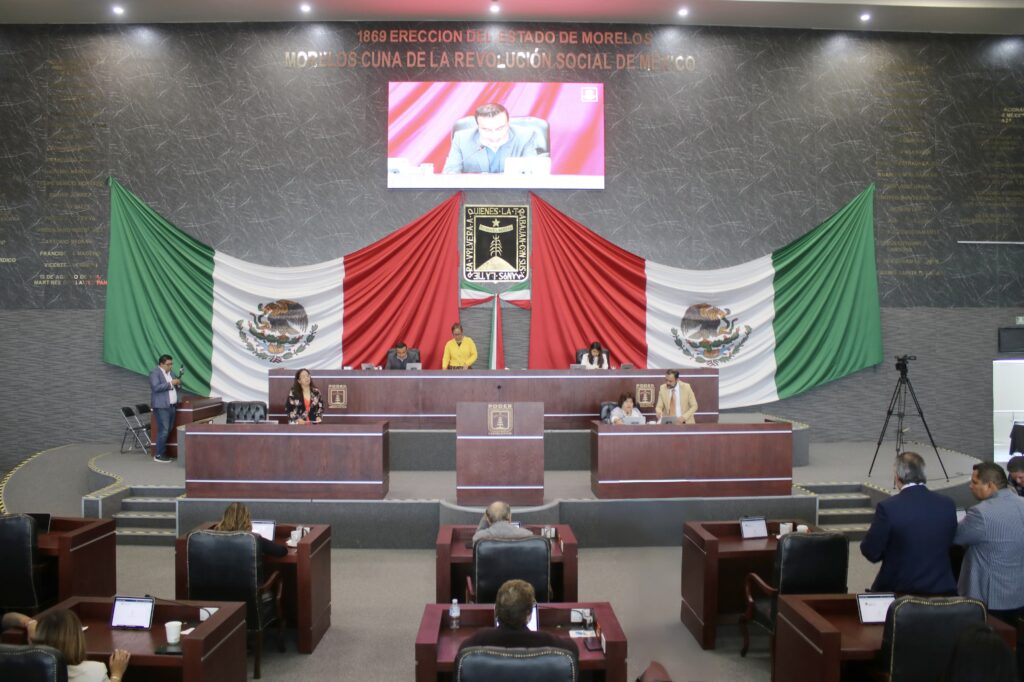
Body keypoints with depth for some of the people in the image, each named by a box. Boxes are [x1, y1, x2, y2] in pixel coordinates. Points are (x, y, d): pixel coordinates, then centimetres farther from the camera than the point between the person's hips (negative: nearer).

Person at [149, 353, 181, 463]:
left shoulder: (169, 373, 17)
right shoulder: (155, 373, -8)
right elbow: (156, 387, -21)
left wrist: (177, 383, 4)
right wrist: (171, 383, -20)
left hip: (171, 405, 9)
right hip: (161, 406, -8)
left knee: (169, 430, 8)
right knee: (163, 431, -11)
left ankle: (163, 452, 15)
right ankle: (158, 455, -5)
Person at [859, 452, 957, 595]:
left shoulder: (887, 507, -19)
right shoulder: (948, 505, -5)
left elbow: (871, 552, -10)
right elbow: (949, 545, 9)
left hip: (899, 589, -4)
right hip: (941, 590, 5)